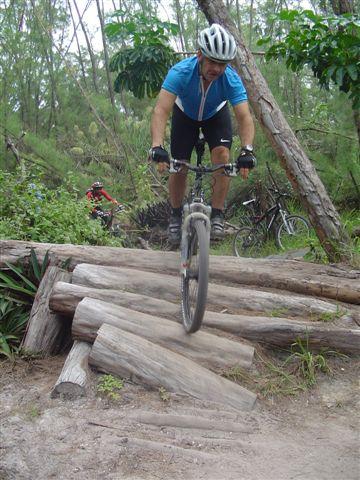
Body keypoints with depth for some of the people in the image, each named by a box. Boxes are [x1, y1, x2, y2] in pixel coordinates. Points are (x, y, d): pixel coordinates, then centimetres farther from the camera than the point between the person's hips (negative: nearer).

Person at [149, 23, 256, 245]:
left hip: (216, 114, 0)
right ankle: (176, 216, 15)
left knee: (222, 155, -23)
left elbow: (245, 117, -41)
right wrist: (157, 147, -62)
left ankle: (217, 215, -11)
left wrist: (247, 150, -59)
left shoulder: (231, 79, -34)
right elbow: (161, 110, -47)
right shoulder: (181, 72, -38)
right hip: (185, 114, 0)